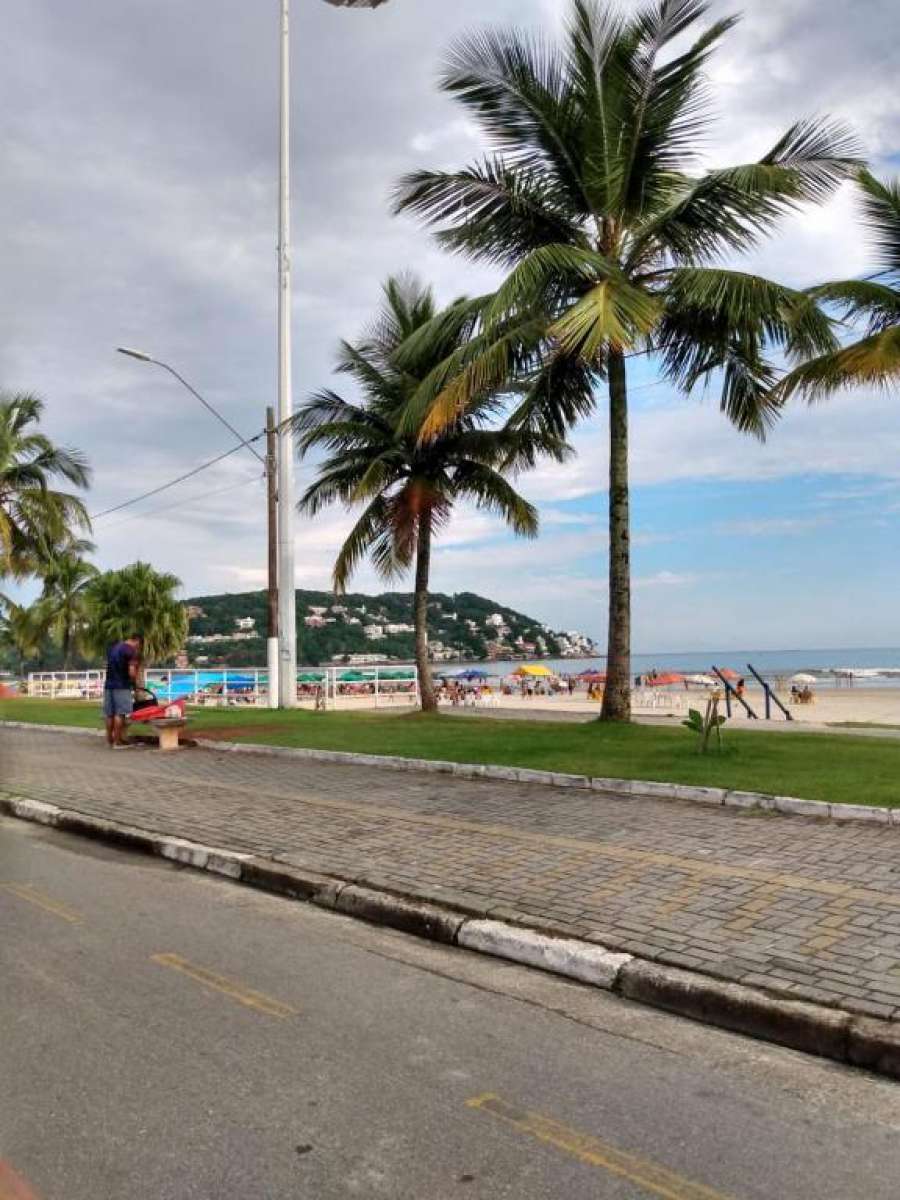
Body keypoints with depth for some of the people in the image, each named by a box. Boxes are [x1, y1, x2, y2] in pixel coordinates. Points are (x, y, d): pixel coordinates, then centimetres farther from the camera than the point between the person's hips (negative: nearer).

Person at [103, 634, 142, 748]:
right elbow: (132, 672, -15)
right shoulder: (132, 651, -9)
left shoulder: (112, 647, 16)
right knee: (120, 713, -4)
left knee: (109, 714, 11)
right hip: (122, 686, -8)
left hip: (108, 685, 8)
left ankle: (109, 739, 18)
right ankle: (117, 741, -3)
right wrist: (133, 680, 4)